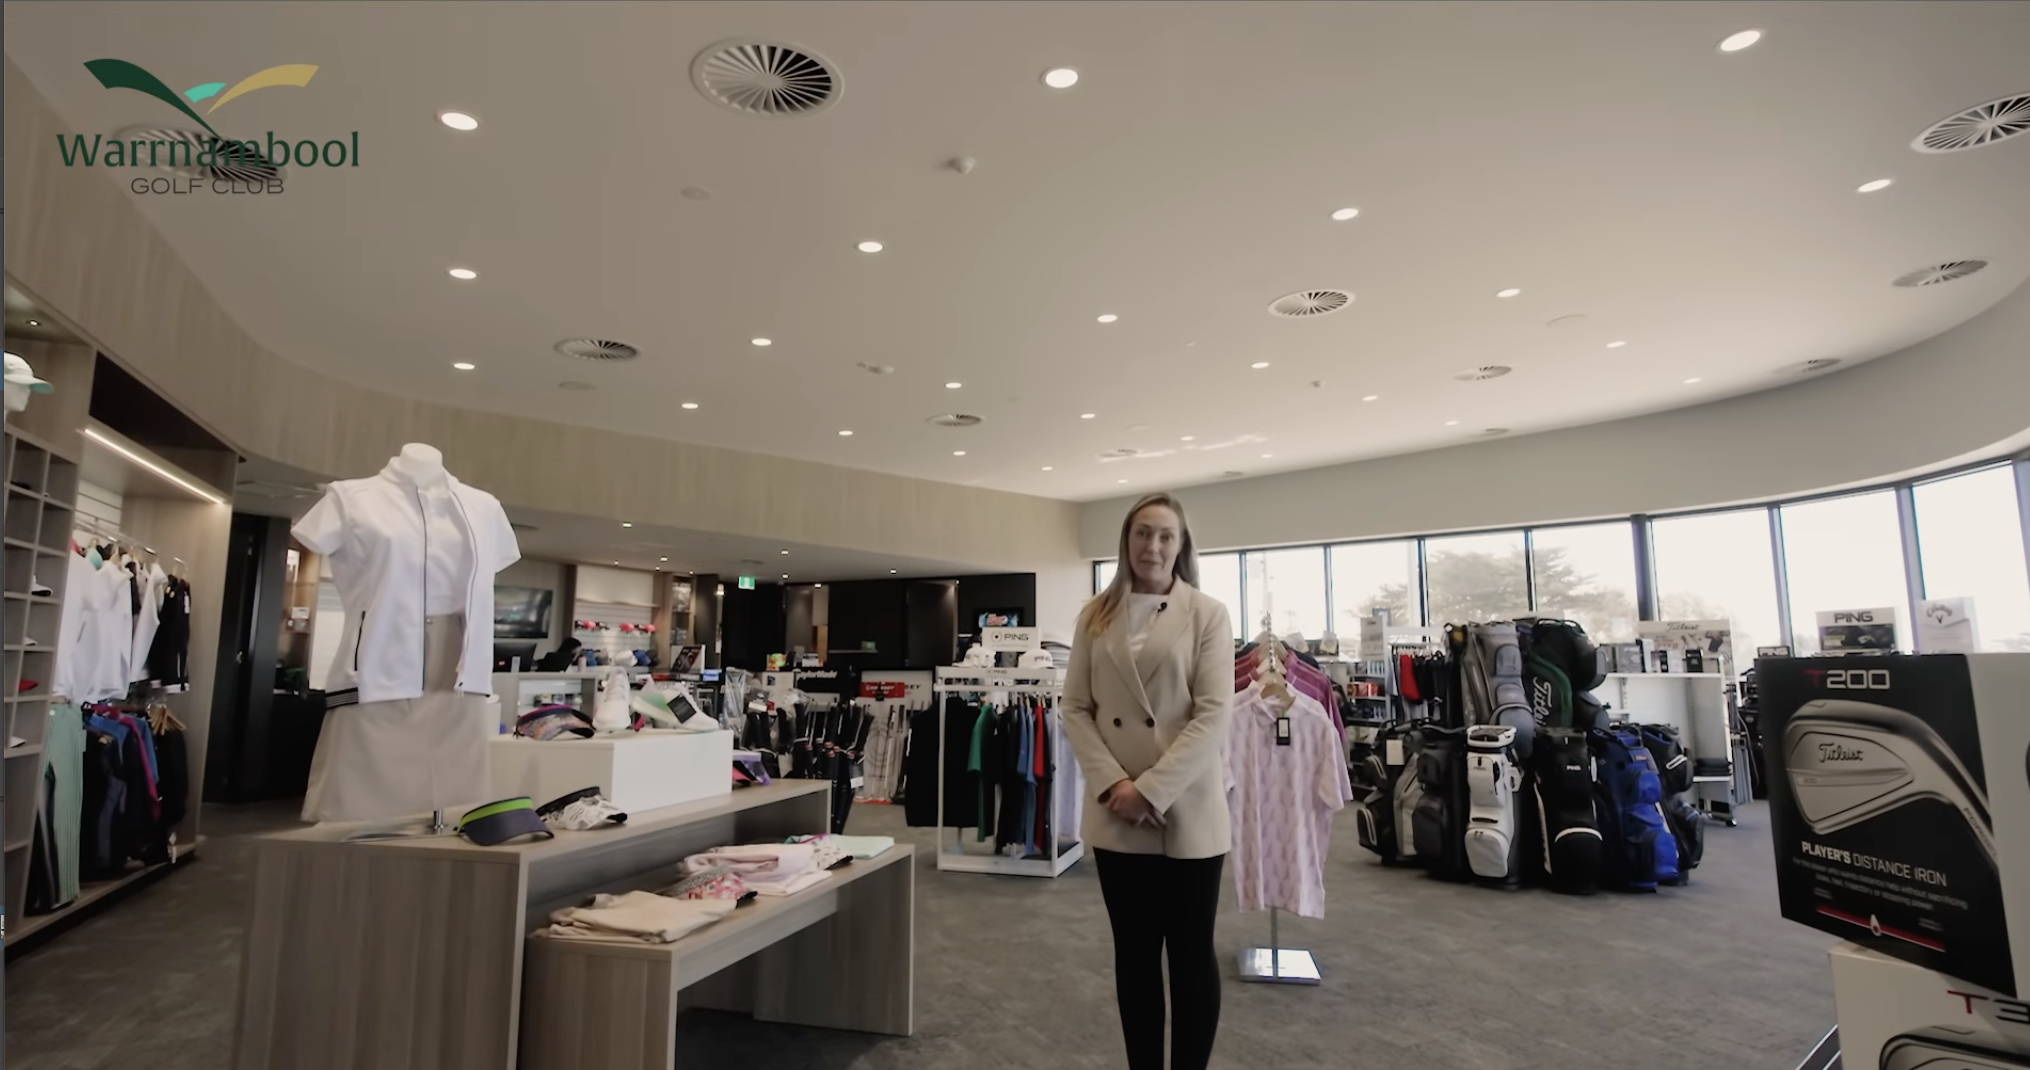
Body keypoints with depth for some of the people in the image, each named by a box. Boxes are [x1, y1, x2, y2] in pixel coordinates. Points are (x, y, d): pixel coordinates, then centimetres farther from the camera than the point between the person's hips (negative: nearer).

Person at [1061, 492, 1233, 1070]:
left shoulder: (1207, 613, -3)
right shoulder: (1096, 615, 6)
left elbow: (1214, 714, -10)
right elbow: (1075, 708, 3)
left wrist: (1151, 789, -15)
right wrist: (1112, 784, -10)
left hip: (1187, 812, -3)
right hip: (1115, 814, 3)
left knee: (1190, 953, 9)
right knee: (1133, 952, 14)